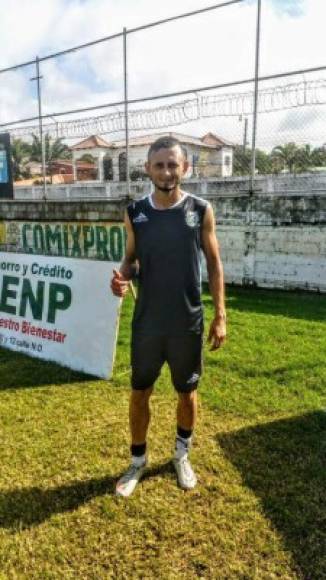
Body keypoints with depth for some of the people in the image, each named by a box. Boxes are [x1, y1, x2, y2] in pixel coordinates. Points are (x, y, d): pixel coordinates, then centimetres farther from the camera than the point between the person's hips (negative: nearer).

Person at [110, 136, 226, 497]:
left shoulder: (201, 210, -5)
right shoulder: (135, 213, -2)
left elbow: (214, 264, 0)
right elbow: (131, 259, 8)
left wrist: (220, 315, -3)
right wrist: (123, 277, -16)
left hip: (188, 323, -1)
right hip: (147, 323, 1)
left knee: (187, 392, 15)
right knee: (139, 393, 11)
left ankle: (182, 455, 41)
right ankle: (138, 461, 35)